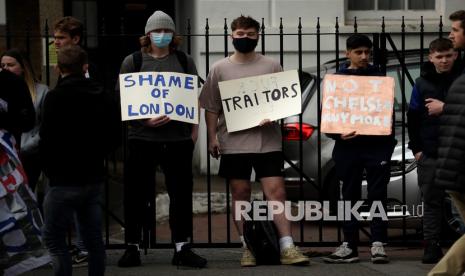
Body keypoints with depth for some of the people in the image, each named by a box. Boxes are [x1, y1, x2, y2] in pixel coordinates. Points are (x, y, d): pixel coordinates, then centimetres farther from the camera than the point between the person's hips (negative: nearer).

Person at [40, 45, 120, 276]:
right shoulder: (104, 98, 5)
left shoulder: (55, 98, -13)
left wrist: (49, 169, 1)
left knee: (53, 239, 1)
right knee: (94, 239, 11)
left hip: (64, 181, -6)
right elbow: (113, 137, 10)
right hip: (95, 178, 6)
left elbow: (47, 139, -15)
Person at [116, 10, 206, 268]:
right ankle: (132, 247, 12)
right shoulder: (132, 61, 5)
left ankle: (182, 248, 11)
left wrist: (194, 131, 5)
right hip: (142, 138, -1)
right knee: (136, 195, 2)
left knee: (181, 193, 3)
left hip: (178, 139, 1)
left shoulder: (184, 61, 10)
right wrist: (145, 120, -13)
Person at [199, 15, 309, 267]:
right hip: (233, 142, 1)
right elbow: (211, 108, 8)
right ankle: (248, 248, 12)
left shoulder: (271, 66, 6)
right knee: (240, 193, 4)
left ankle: (287, 248, -7)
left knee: (276, 191, -7)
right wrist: (212, 138, 0)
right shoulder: (220, 69, 7)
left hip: (267, 140, -1)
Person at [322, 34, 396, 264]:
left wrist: (388, 129, -9)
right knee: (350, 196, 7)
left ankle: (378, 244, 2)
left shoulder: (378, 77, 9)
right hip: (348, 145, 1)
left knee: (377, 195, -1)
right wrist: (338, 134, -12)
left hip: (376, 144, -1)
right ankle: (349, 246, 12)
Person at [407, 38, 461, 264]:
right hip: (430, 153, 2)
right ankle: (431, 248, 8)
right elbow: (412, 117, 7)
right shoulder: (423, 82, 6)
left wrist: (445, 107, -15)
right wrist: (416, 148, 2)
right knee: (432, 202, 5)